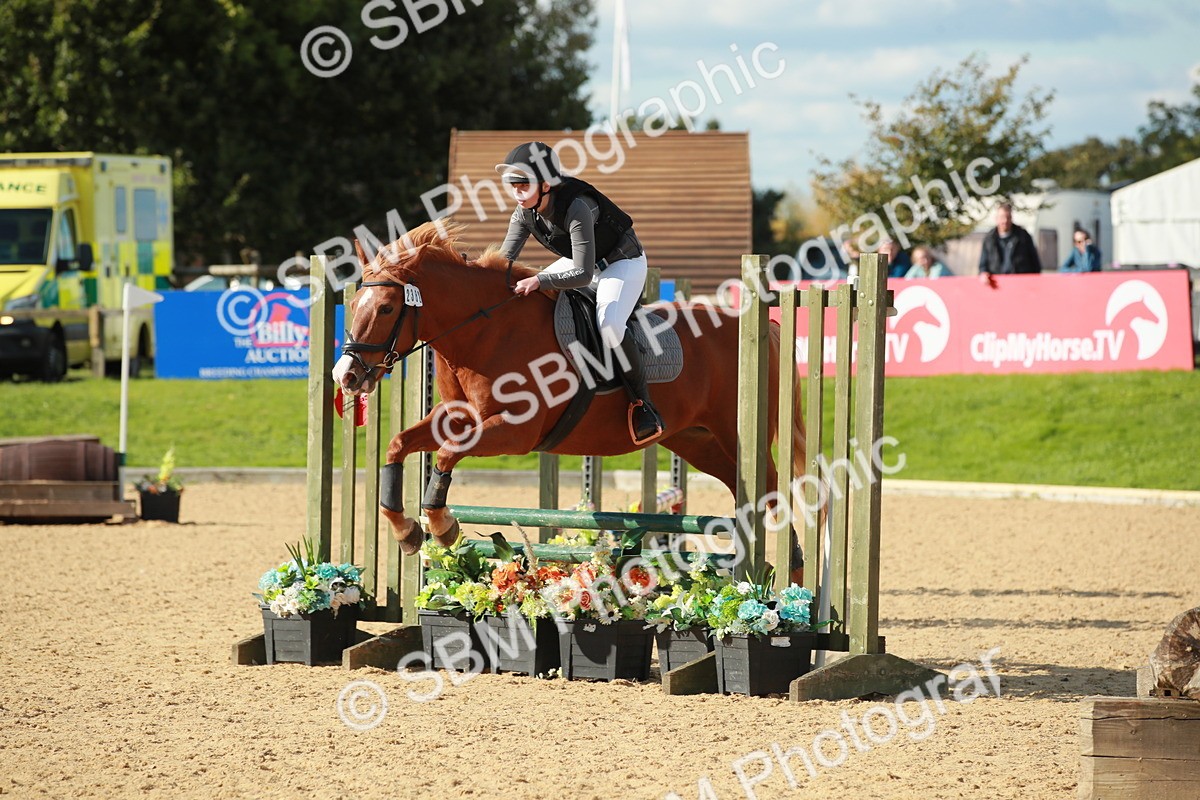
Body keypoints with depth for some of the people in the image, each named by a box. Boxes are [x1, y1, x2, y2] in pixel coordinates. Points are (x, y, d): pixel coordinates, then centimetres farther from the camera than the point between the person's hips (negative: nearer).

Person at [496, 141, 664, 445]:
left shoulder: (576, 208, -36)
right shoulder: (525, 213, -13)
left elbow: (583, 275, -39)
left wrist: (539, 280, -48)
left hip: (622, 263, -9)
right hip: (582, 260, 9)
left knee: (609, 326, -33)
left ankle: (642, 402, -17)